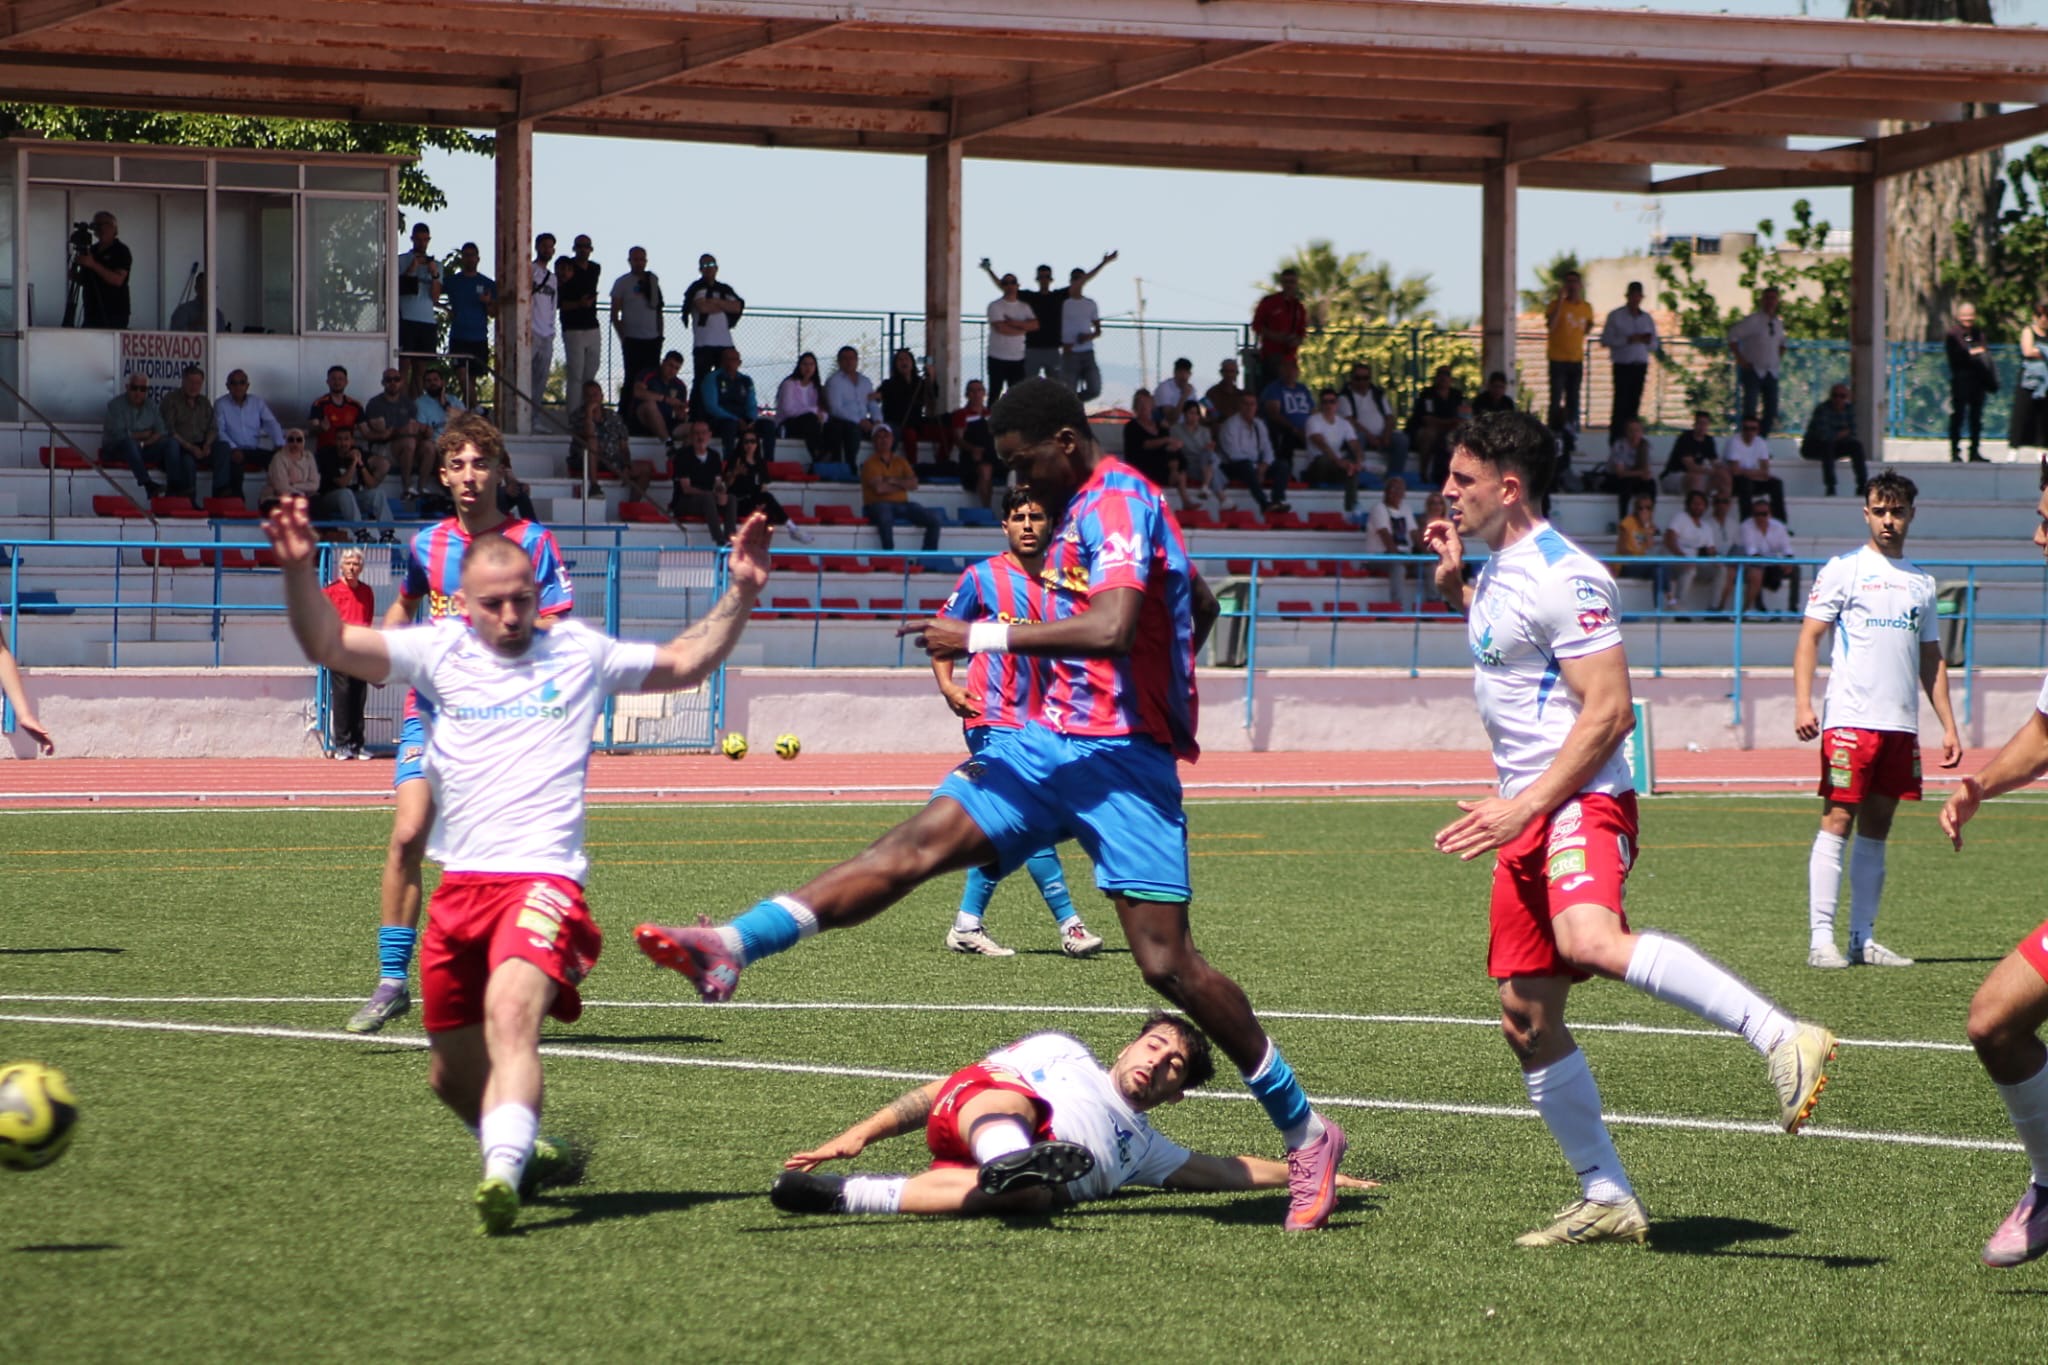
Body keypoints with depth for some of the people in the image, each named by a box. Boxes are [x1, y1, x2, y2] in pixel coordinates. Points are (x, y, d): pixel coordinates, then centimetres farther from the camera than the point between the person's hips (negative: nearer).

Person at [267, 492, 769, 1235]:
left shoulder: (580, 653, 12)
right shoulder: (439, 651, 11)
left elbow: (684, 663, 24)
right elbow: (328, 645, 4)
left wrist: (740, 594, 12)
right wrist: (299, 570, -11)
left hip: (543, 879, -4)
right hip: (460, 886, 4)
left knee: (512, 1013, -32)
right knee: (452, 1075, 13)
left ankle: (502, 1173, -48)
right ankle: (518, 1146, 42)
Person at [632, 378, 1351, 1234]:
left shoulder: (1118, 502, -12)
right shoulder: (1089, 507, 18)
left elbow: (1111, 627, -28)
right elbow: (1201, 605, 31)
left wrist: (988, 639, -21)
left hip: (1121, 759, -9)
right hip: (1052, 740, 9)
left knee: (1167, 963, -11)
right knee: (918, 846, -6)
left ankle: (1305, 1135, 0)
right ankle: (733, 947, -18)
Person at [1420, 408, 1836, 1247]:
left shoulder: (1562, 576, -12)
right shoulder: (1498, 571, 18)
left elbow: (1609, 711, -18)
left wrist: (1524, 806, -22)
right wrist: (1454, 584, 25)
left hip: (1580, 802, -10)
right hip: (1526, 817, 10)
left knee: (1590, 940, -37)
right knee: (1527, 1019, 7)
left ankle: (1783, 1039, -38)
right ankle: (1607, 1200, 13)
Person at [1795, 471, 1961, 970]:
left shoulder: (1921, 580, 17)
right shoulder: (1843, 569, 2)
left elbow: (1931, 660, 21)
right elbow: (1809, 638, -2)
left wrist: (1949, 727, 15)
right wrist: (1802, 704, -15)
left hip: (1902, 724, 5)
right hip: (1851, 719, -5)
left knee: (1876, 829, 6)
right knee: (1838, 821, -8)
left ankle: (1863, 939, 9)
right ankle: (1821, 938, -9)